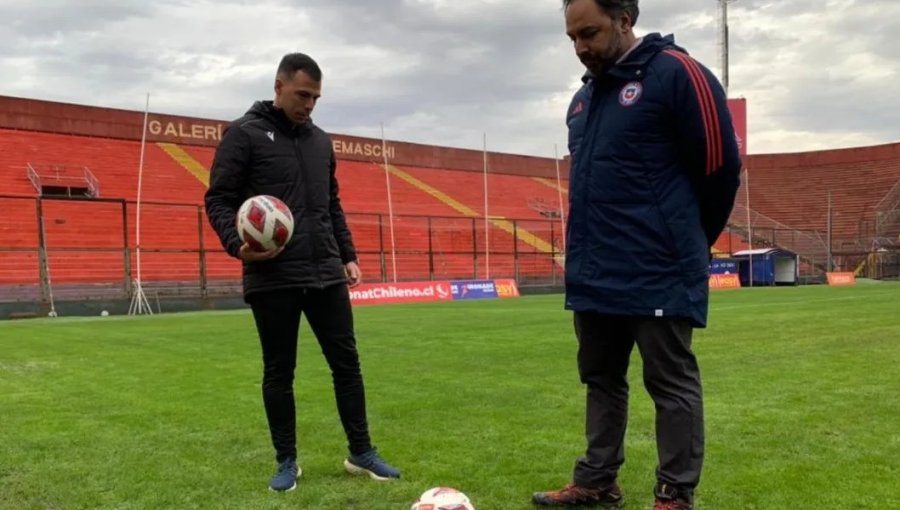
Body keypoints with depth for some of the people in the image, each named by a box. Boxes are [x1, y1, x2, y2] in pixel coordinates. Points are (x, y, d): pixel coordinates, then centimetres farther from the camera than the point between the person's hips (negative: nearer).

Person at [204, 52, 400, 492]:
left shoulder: (320, 140, 16)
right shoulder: (244, 134, -3)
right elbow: (218, 200, -6)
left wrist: (347, 256, 15)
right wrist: (238, 244, -22)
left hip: (326, 275, 5)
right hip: (273, 279, -5)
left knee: (346, 363, 6)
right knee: (279, 372, 6)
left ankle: (361, 454, 18)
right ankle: (286, 461, 20)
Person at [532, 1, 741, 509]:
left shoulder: (677, 74, -8)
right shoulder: (583, 98, 15)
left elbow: (720, 166, -7)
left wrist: (686, 246, 4)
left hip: (658, 276, -8)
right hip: (594, 276, 8)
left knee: (672, 384, 3)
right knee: (602, 380, 15)